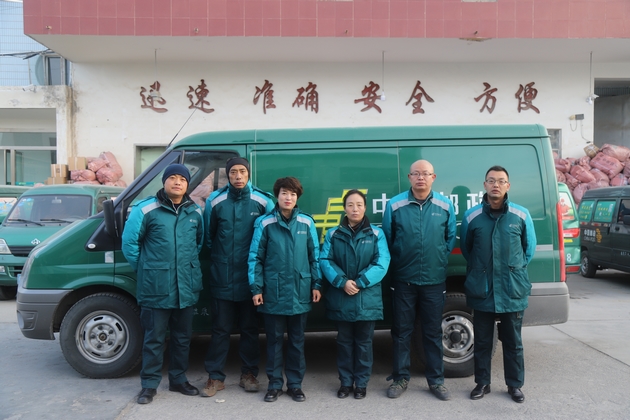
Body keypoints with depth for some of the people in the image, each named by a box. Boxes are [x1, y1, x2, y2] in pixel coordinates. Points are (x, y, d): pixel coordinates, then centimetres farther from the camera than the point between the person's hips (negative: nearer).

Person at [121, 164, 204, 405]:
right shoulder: (146, 210, -7)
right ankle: (149, 384, 19)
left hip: (187, 287, 5)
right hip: (155, 288, -4)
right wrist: (144, 268, 2)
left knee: (183, 337, 15)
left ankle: (178, 380, 29)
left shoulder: (195, 212, 8)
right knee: (154, 338, 4)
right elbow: (129, 242, -3)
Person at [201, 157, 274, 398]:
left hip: (250, 276, 0)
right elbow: (207, 235, 10)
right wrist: (219, 256, 12)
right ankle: (215, 377, 18)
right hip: (221, 276, 0)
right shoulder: (215, 201, 0)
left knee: (250, 328, 11)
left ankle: (249, 374, 25)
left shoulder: (263, 202, -3)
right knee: (220, 329, 7)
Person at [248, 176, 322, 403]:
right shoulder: (265, 223, -2)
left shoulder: (307, 222, 2)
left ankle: (295, 384, 24)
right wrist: (256, 288, -4)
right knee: (274, 339, 9)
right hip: (273, 292, -1)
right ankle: (274, 384, 22)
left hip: (300, 291, 1)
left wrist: (316, 284, 4)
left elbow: (315, 256, 7)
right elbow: (255, 257, 0)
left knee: (297, 340, 12)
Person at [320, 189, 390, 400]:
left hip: (367, 299, -1)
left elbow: (381, 264, -9)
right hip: (340, 298, 1)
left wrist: (360, 283, -18)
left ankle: (361, 384, 23)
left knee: (363, 342, 9)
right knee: (344, 341, 12)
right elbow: (325, 261, -4)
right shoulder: (333, 234, 4)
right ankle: (345, 382, 25)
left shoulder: (376, 234, 1)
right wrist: (342, 282, -19)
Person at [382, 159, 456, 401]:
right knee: (401, 331, 8)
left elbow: (450, 239, 11)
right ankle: (400, 378, 22)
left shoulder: (445, 206, 1)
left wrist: (440, 261, 10)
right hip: (403, 279, 0)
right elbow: (386, 240, 4)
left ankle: (436, 380, 23)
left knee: (433, 332, 10)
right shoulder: (394, 205, -3)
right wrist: (395, 264, 6)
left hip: (434, 280, 1)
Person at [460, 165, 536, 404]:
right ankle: (482, 383, 26)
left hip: (513, 291, 0)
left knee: (513, 342, 11)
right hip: (481, 291, 0)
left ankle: (515, 385, 27)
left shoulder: (521, 215, -2)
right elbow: (465, 249, 11)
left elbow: (529, 248, 11)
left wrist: (515, 269, 12)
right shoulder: (471, 216, -1)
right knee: (482, 341, 11)